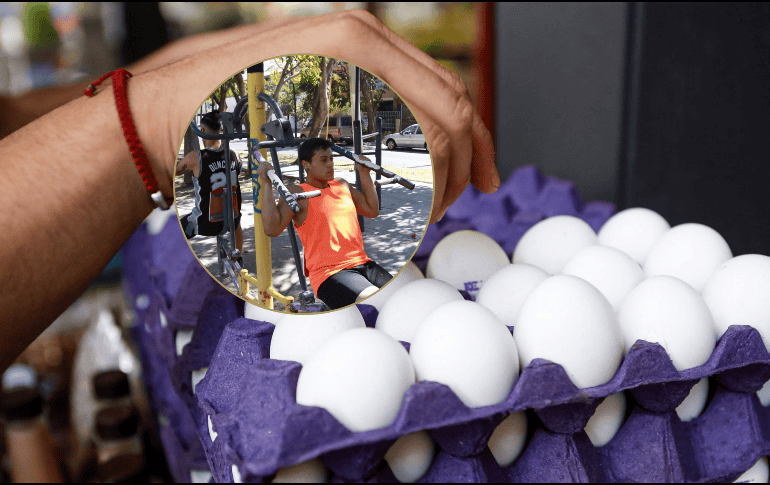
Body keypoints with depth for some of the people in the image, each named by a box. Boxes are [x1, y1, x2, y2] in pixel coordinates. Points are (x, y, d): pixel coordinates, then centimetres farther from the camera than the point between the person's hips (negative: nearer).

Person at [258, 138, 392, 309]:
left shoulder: (342, 185, 19)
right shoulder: (297, 194, -1)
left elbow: (372, 210, 29)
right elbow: (272, 228, -15)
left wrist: (364, 173, 27)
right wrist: (267, 185, -15)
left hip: (363, 264, 7)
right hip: (329, 273, -7)